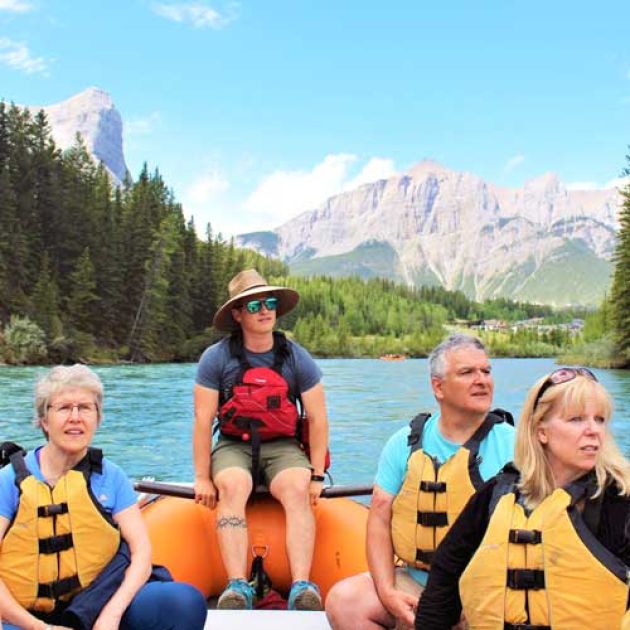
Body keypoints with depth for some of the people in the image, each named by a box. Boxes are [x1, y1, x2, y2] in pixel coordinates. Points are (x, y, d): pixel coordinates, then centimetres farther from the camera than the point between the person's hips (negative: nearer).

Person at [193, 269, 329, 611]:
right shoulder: (216, 358, -5)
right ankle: (237, 587, -39)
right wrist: (202, 478, -7)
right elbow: (203, 420, -5)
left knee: (297, 490, -30)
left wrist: (316, 476, -4)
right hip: (233, 446, -1)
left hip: (283, 447, 1)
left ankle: (301, 587, -38)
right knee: (232, 487, -33)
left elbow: (318, 419, 1)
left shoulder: (297, 358, 0)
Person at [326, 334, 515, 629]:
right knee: (343, 601, -18)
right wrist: (387, 592, -9)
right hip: (414, 580, 3)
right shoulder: (406, 444, 6)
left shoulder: (513, 446, -1)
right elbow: (380, 519, 4)